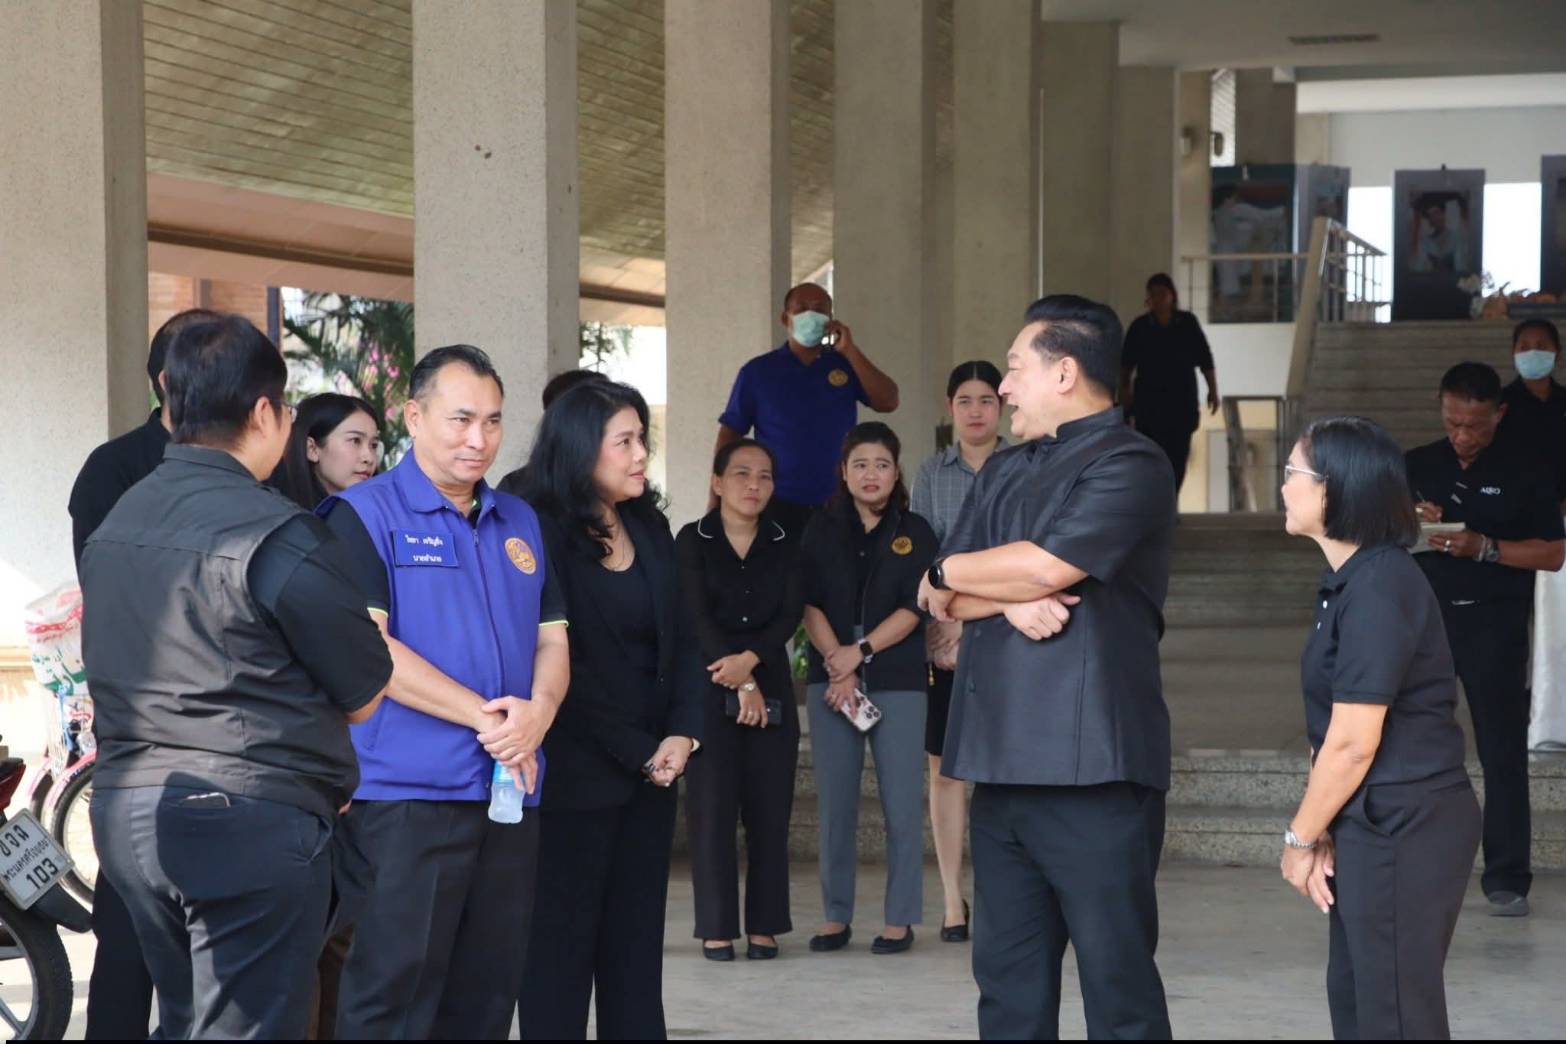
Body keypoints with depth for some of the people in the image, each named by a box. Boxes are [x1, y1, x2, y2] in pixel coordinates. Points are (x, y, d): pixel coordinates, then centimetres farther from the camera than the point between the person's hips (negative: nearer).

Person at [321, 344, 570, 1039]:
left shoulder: (521, 524, 16)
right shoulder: (365, 514, -3)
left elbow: (552, 639, 14)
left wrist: (537, 714, -9)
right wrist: (486, 718, -15)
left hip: (510, 796, 6)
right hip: (406, 793, -6)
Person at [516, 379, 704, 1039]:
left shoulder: (650, 529, 11)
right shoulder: (541, 537, -10)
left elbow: (681, 640, 11)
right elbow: (564, 666, -13)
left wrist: (682, 735, -4)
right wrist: (639, 754, -10)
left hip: (651, 770, 6)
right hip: (575, 771, -6)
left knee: (637, 941, 8)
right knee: (563, 942, -1)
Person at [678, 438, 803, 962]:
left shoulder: (786, 546, 11)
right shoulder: (693, 541, 3)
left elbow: (790, 616, 0)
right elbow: (698, 619, -6)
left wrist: (749, 660, -16)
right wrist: (739, 684, -13)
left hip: (770, 688, 2)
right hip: (708, 688, -2)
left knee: (770, 810, 0)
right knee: (712, 807, -5)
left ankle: (764, 927, 5)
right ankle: (717, 928, 0)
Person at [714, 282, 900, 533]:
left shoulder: (846, 365, 9)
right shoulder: (758, 371, 5)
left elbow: (888, 403, -2)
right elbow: (730, 434, 5)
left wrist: (850, 351, -8)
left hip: (836, 507, 1)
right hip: (776, 506, -1)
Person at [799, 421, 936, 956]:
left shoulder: (914, 533, 6)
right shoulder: (821, 531, 10)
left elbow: (913, 609, -2)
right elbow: (810, 605, 2)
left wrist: (860, 652, -11)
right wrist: (838, 667, -10)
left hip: (897, 681, -1)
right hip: (831, 681, 2)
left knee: (901, 804, -3)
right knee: (835, 804, 2)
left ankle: (900, 919, 3)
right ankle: (836, 916, 9)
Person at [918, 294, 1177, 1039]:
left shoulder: (1128, 465, -6)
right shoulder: (1003, 471, 19)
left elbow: (1049, 565, -18)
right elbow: (943, 600, 12)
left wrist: (949, 573, 1)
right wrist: (1010, 599, -10)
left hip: (1091, 766, -8)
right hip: (1002, 762, 8)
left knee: (1116, 974, -3)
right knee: (1008, 978, 9)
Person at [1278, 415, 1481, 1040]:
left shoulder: (1378, 588, -19)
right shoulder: (1352, 580, 12)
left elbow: (1352, 745, -20)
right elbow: (1334, 733, 8)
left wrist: (1300, 838, -8)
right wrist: (1319, 834, -1)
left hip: (1404, 828, -10)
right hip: (1374, 825, 10)